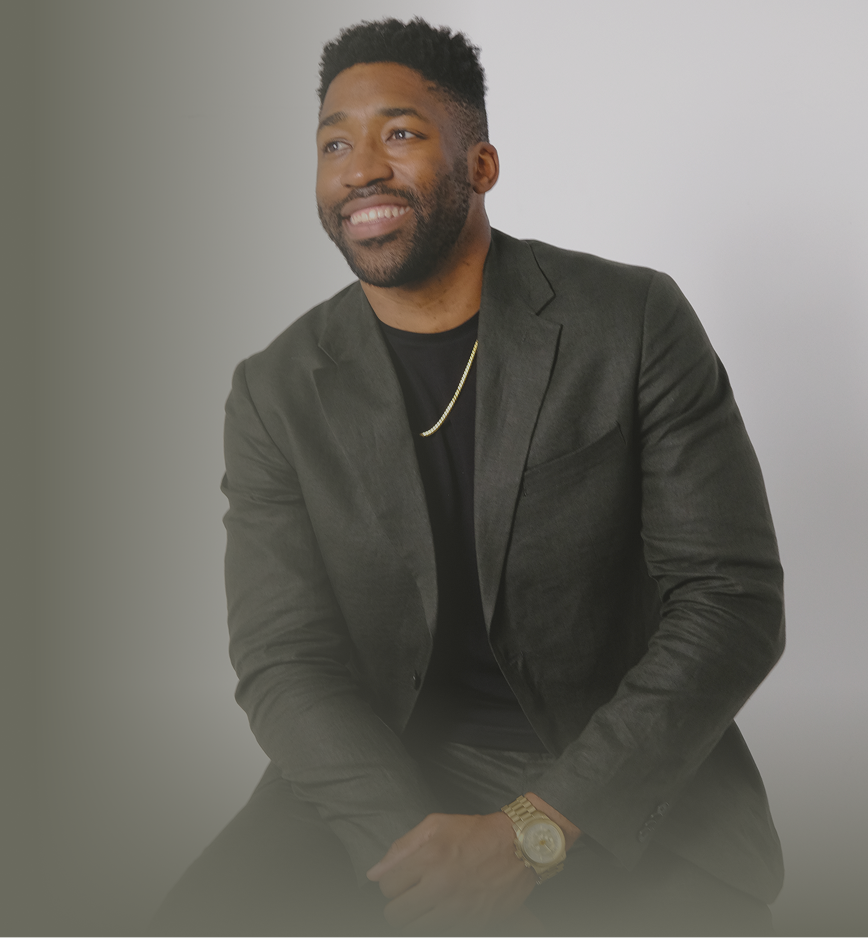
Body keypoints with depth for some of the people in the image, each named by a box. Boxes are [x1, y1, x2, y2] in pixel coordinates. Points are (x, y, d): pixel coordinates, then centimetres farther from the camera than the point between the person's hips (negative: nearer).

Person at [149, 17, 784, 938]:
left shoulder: (637, 321, -7)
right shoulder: (274, 394, -1)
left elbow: (733, 601, -11)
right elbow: (285, 663, -6)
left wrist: (532, 831, -20)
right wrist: (419, 844, -24)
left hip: (628, 779, 0)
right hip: (380, 769, 1)